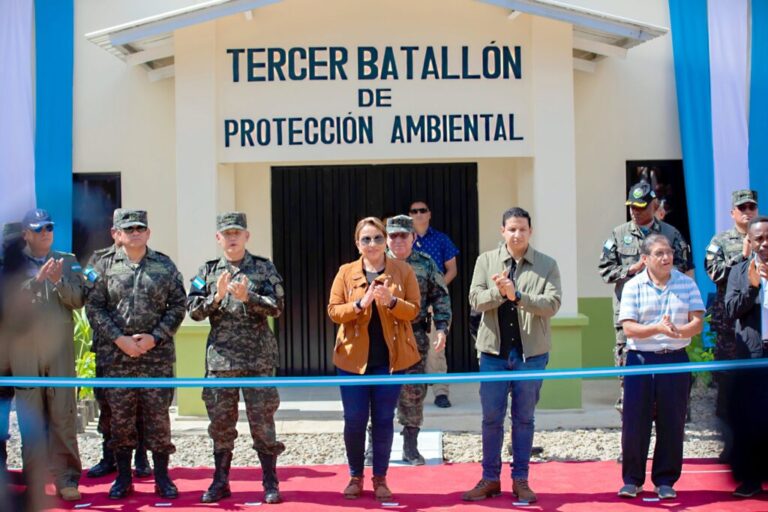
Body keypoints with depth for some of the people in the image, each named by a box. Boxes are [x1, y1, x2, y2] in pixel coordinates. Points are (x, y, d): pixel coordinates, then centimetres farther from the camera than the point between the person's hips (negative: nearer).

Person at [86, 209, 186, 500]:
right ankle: (123, 478, 19)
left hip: (158, 354, 0)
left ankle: (162, 476, 14)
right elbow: (94, 307, 1)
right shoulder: (105, 267, 5)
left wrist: (155, 337, -8)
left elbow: (178, 305, 3)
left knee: (158, 416, 3)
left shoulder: (165, 266, 5)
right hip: (117, 355, 1)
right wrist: (120, 339, -10)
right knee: (120, 416, 6)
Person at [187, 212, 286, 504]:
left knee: (262, 420, 1)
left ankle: (270, 483, 10)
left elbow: (277, 306, -5)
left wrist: (247, 297, -18)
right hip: (219, 357, 2)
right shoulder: (208, 271, 8)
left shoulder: (264, 268, 4)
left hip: (258, 358, -2)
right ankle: (221, 482, 20)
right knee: (220, 422, 8)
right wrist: (217, 296, -14)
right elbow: (194, 310, 2)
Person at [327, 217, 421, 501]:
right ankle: (355, 477, 21)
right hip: (353, 357, 0)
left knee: (384, 420, 5)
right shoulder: (345, 272, 2)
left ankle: (380, 478, 19)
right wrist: (359, 304, -19)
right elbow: (333, 311, -2)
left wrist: (392, 301, -20)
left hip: (390, 358, 0)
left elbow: (413, 310, -1)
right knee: (354, 421, 3)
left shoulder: (403, 271, 1)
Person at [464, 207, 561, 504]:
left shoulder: (547, 265, 0)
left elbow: (552, 304, -11)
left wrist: (517, 295, -22)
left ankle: (520, 480, 17)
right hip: (494, 351, 1)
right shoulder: (486, 261, 4)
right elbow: (475, 301, -4)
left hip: (531, 352, -1)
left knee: (524, 418, 8)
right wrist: (498, 292, -22)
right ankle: (490, 479, 17)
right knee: (491, 418, 6)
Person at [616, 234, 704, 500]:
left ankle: (665, 480, 17)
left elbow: (697, 323, -2)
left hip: (675, 360, 1)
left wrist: (677, 331, -23)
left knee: (672, 423, 4)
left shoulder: (686, 284, 3)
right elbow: (629, 328, -9)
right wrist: (658, 329, -25)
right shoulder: (633, 287, -2)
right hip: (640, 360, -1)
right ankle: (632, 479, 14)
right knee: (635, 421, 0)